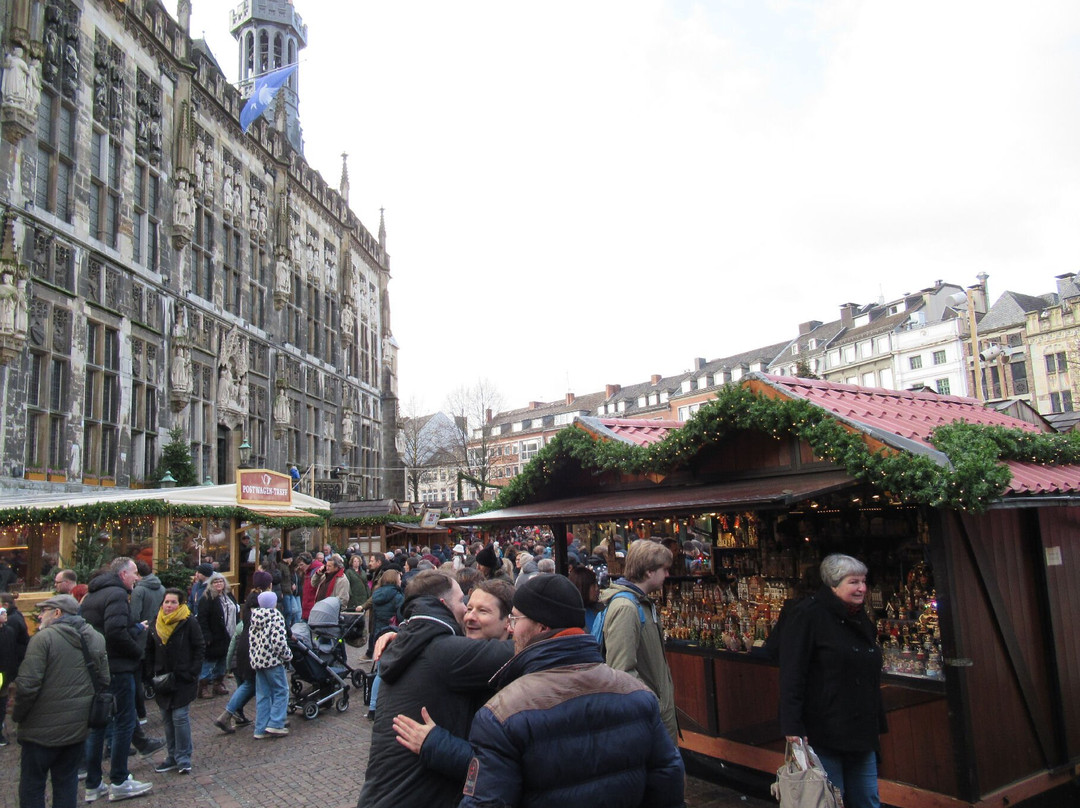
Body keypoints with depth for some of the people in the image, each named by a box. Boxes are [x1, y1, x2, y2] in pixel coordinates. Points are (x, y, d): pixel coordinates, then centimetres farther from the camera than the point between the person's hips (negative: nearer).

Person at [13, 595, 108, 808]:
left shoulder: (44, 638, -14)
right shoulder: (94, 638, 6)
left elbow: (27, 685, -18)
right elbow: (104, 680, 8)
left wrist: (17, 715, -3)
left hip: (43, 728, -6)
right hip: (78, 727, 6)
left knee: (32, 785, 8)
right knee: (66, 782, 16)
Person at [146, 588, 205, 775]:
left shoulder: (189, 622, -9)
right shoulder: (156, 624, 6)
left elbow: (200, 648, -7)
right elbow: (150, 651, 14)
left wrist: (193, 672, -14)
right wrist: (151, 674, 3)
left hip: (183, 679, -5)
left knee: (180, 717, -6)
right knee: (167, 718, 11)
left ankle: (183, 759, 4)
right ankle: (173, 757, 23)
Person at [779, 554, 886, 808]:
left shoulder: (861, 620, 13)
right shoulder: (808, 614, -12)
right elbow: (791, 675, -18)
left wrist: (877, 726, 22)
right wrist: (793, 728, -23)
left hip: (862, 736, 8)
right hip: (823, 736, -8)